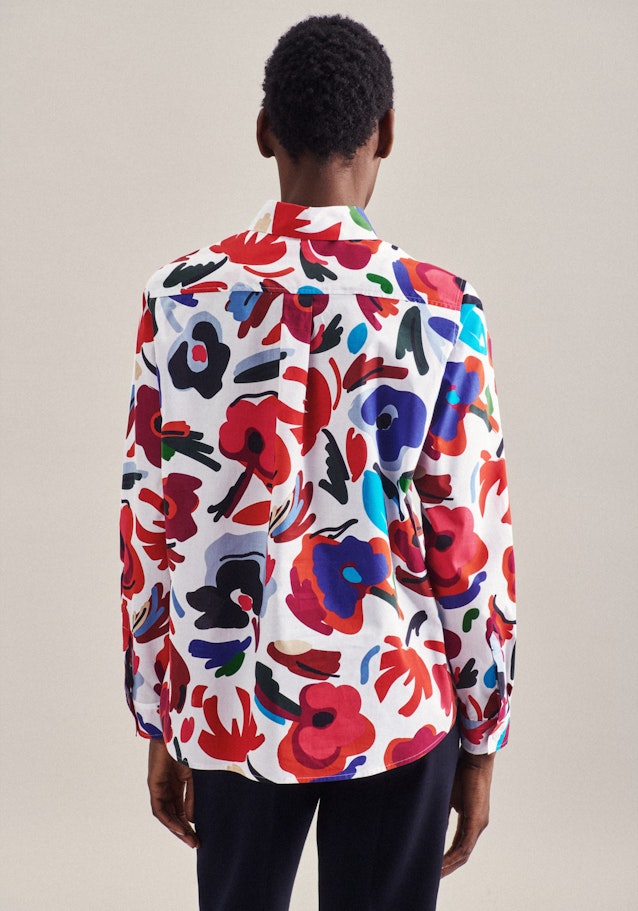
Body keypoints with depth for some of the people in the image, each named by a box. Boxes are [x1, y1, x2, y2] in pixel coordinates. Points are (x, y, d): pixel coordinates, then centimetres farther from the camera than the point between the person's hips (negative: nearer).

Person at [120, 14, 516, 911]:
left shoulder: (183, 297, -7)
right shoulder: (440, 310, -11)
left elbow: (150, 529, -3)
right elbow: (470, 547, -8)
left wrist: (158, 726, 9)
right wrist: (481, 741, 4)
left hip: (230, 709, 2)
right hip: (397, 710, -1)